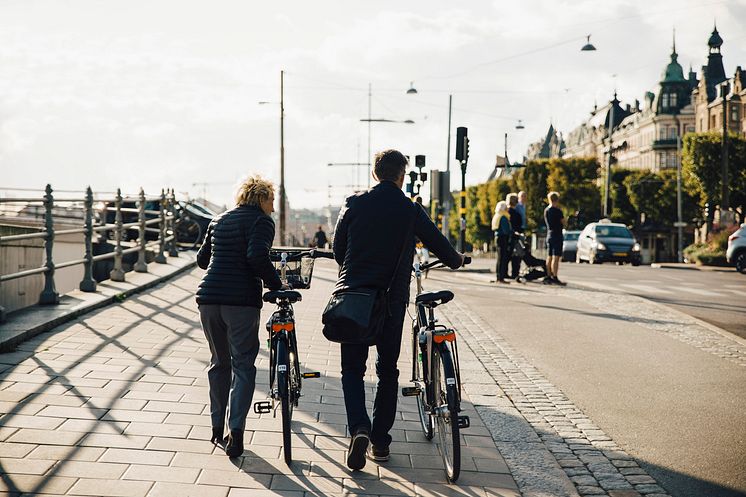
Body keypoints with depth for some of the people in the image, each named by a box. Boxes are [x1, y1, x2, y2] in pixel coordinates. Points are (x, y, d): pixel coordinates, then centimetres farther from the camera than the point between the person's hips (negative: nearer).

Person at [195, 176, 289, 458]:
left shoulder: (219, 221, 18)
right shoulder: (261, 222, -2)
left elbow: (202, 259, 23)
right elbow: (257, 257, -19)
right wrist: (277, 286, -10)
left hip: (209, 299, 6)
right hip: (241, 301, -6)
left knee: (219, 362, 18)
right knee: (243, 365, 3)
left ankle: (217, 427, 26)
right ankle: (235, 430, -8)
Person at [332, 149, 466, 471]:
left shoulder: (354, 204, 1)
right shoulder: (410, 210, -2)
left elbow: (338, 251, 8)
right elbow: (440, 246, 7)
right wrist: (456, 260, 30)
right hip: (391, 299, 0)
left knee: (352, 369, 10)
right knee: (388, 371, 14)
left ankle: (359, 428, -13)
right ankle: (380, 443, 17)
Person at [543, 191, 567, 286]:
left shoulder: (546, 210, 9)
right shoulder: (557, 211, -14)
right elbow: (564, 222, -7)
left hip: (549, 235, 8)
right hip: (557, 235, -8)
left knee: (549, 257, 11)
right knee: (556, 257, -8)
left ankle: (548, 277, 14)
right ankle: (555, 278, -11)